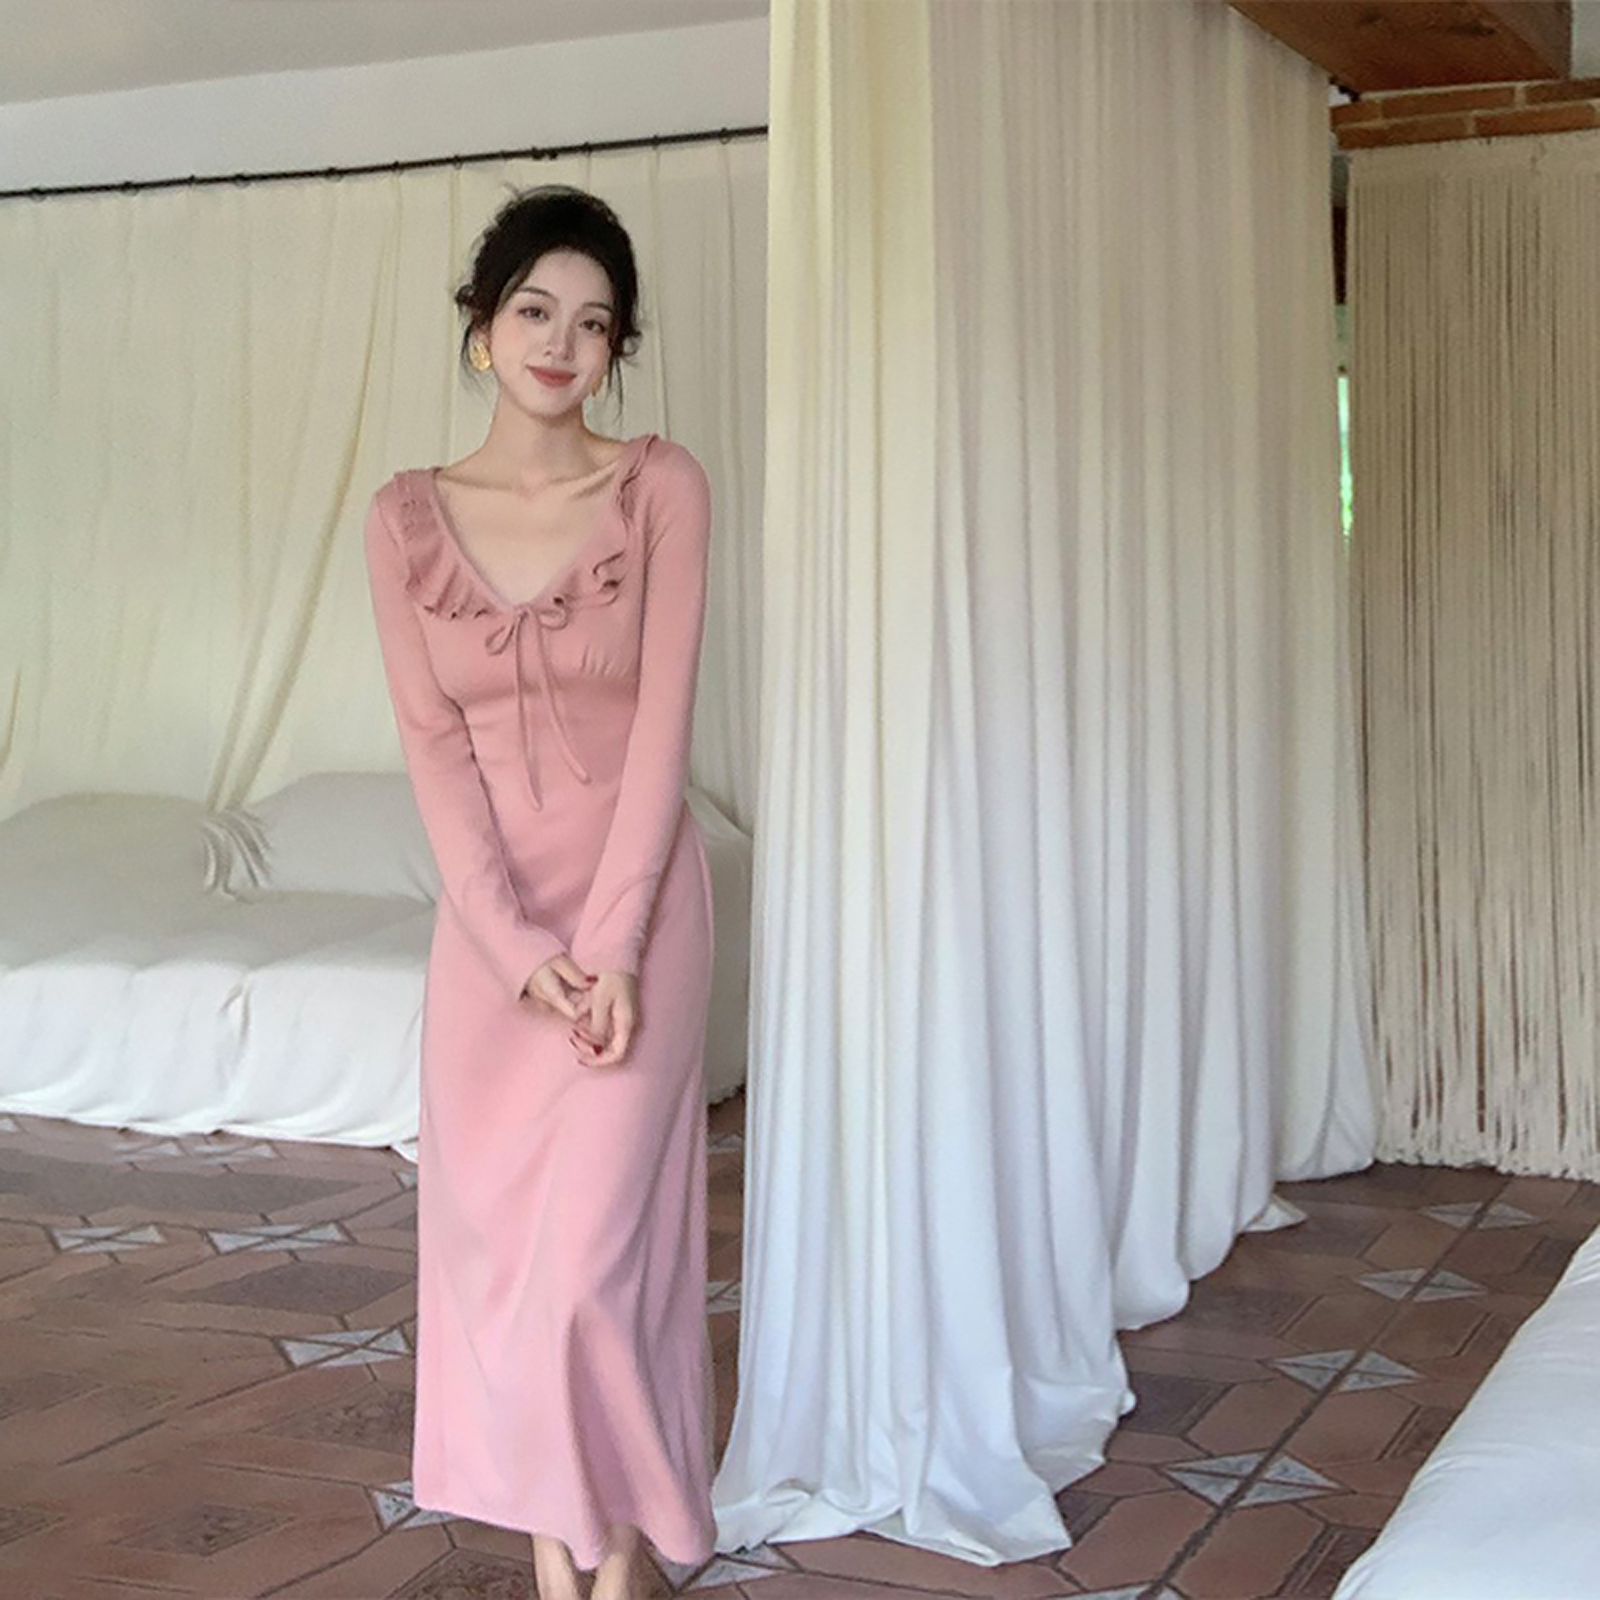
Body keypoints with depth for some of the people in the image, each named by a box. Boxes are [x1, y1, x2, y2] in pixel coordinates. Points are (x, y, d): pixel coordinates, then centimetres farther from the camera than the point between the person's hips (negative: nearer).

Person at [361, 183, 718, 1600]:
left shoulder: (661, 487, -4)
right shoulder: (405, 517, 2)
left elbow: (662, 718, -9)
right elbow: (432, 743, -2)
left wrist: (610, 945, -15)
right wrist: (512, 940, -12)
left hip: (635, 906, -3)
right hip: (485, 921, 3)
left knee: (593, 1242, -7)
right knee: (493, 1231, 5)